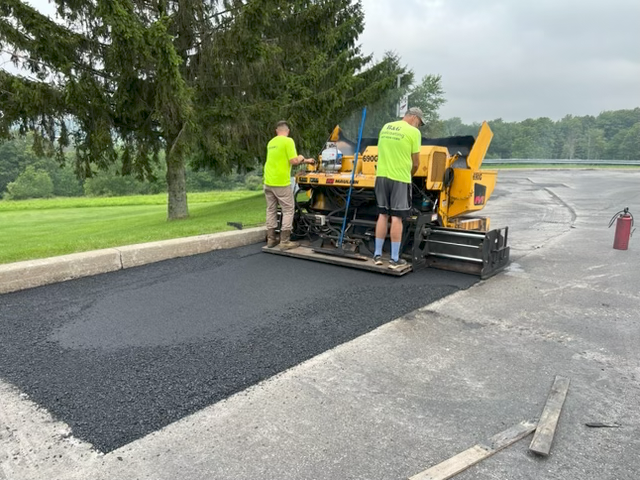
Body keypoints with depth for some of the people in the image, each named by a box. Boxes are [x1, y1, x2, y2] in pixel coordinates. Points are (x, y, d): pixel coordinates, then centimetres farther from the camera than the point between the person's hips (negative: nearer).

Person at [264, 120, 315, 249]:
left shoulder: (271, 142, 14)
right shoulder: (288, 141, -9)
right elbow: (294, 161, -15)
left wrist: (305, 161, 29)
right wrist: (301, 158, 9)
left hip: (268, 182, 7)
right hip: (281, 183, -7)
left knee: (271, 210, 14)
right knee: (288, 210, 3)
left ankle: (271, 239, 18)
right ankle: (285, 241, 1)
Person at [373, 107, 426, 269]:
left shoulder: (386, 127, 12)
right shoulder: (413, 132, -6)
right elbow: (416, 162, -2)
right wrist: (409, 175, 16)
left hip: (382, 176, 6)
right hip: (400, 178, -6)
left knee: (383, 215, 13)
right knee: (397, 217, -1)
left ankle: (377, 254, 16)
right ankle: (395, 259, 5)